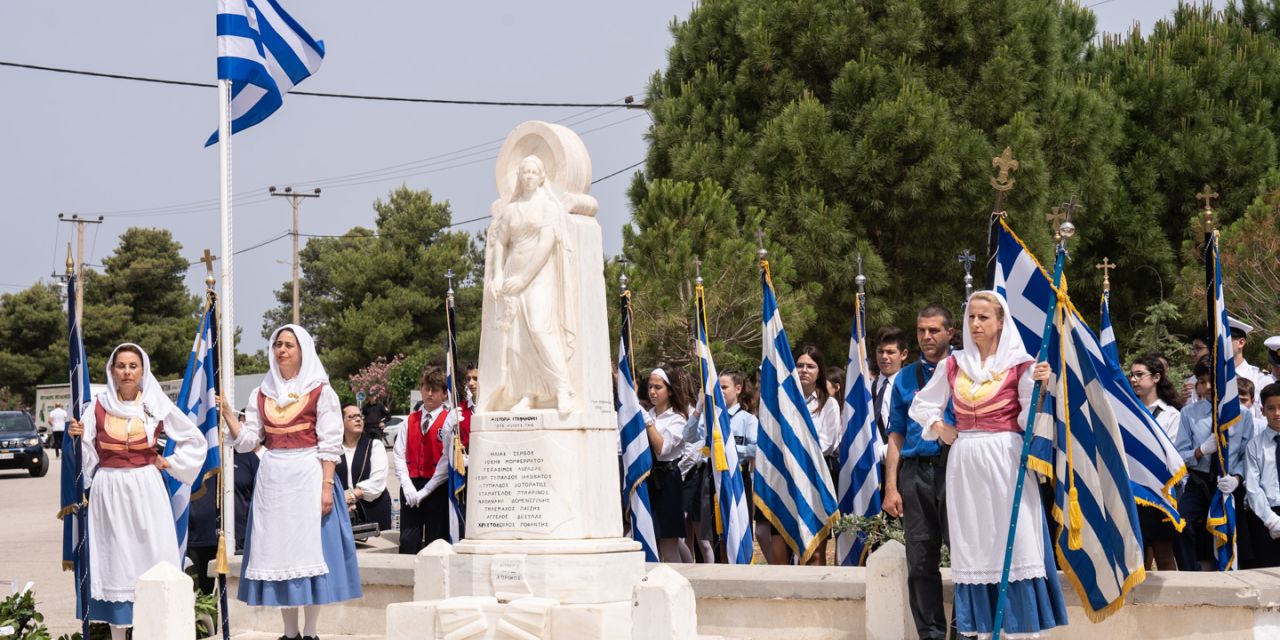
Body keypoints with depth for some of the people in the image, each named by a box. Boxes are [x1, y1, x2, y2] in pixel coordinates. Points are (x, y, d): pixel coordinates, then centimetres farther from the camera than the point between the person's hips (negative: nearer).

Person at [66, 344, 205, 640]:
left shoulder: (157, 405, 3)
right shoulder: (98, 407, 2)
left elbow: (195, 440, 13)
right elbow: (87, 457, 2)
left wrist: (170, 464, 4)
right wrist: (78, 438, -15)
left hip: (146, 490, 0)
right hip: (109, 492, 0)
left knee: (152, 559, -2)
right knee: (114, 561, 1)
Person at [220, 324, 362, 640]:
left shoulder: (320, 392, 0)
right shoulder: (262, 393, 13)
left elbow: (330, 445, -5)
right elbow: (247, 440, 9)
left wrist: (327, 485, -13)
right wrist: (226, 412, -4)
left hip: (307, 476, -4)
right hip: (272, 479, 4)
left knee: (309, 550, -4)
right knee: (278, 552, 4)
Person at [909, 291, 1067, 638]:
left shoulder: (1019, 363, -1)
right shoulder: (954, 365, 10)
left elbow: (1030, 419, -9)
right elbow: (922, 404, 21)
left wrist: (1040, 386, -25)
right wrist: (940, 428, 6)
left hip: (1005, 459, -4)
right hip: (964, 463, 4)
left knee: (1015, 540, -8)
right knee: (972, 546, 4)